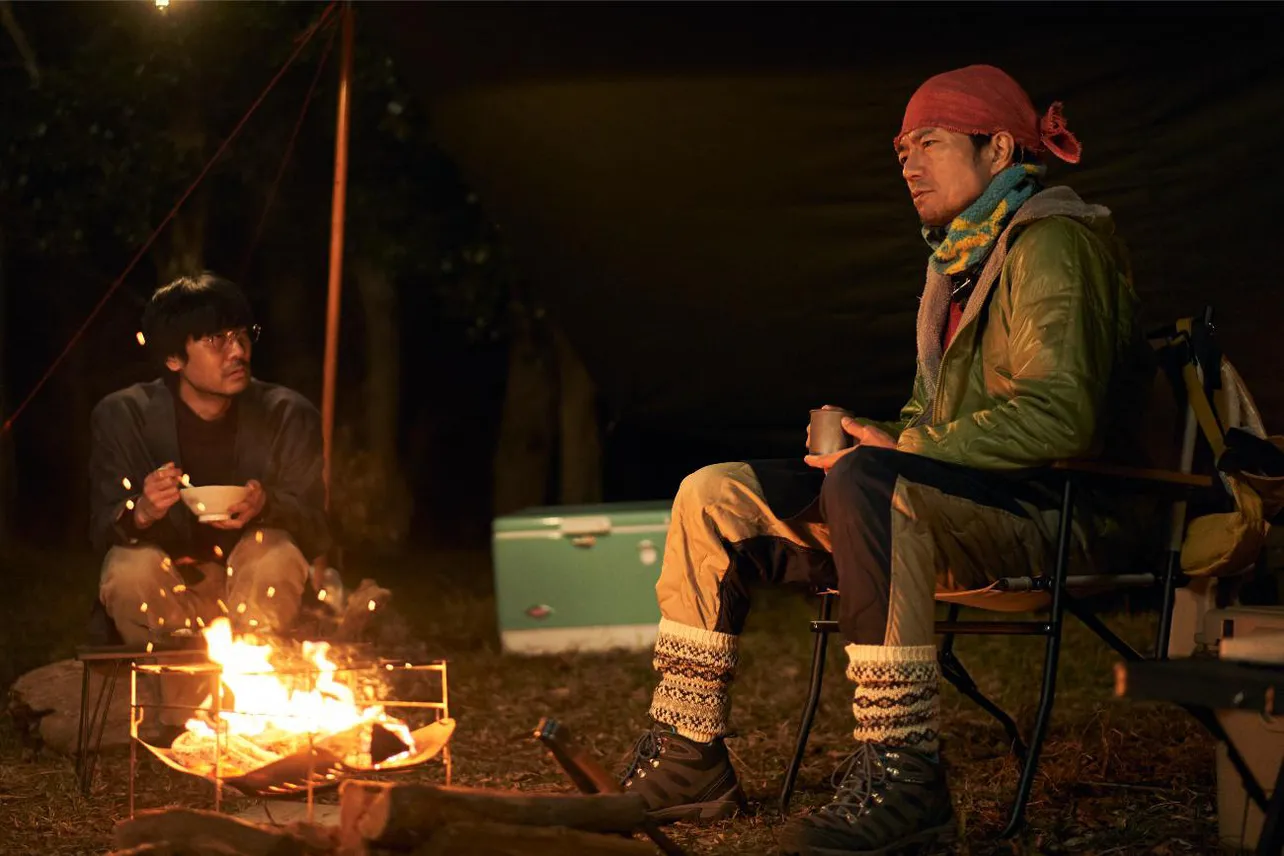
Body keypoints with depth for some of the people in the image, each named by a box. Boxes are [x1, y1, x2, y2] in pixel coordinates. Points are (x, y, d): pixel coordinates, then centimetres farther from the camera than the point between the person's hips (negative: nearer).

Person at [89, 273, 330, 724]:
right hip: (165, 596, 0)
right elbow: (102, 531, -8)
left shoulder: (288, 416, -5)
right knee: (132, 568, -31)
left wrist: (266, 507, -30)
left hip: (254, 591, 0)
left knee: (273, 552, -31)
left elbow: (316, 530, -6)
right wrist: (140, 513, -33)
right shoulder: (121, 416, -6)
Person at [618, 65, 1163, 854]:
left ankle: (905, 775, -38)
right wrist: (884, 440, 3)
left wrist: (902, 452, -19)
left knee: (868, 485, -40)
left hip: (1043, 510, -9)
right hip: (963, 502, 9)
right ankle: (687, 759, -1)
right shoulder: (962, 255, 21)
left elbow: (1058, 413, -23)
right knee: (714, 495, -1)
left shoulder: (1052, 243, -9)